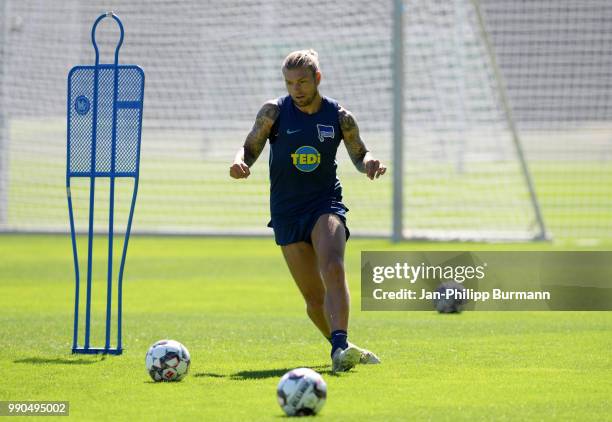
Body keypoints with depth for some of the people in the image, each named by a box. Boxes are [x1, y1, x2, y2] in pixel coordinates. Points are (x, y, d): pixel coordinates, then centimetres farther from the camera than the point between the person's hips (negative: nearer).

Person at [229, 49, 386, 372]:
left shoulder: (340, 117, 0)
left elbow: (359, 154, 14)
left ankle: (341, 348, -39)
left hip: (326, 203, -1)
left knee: (334, 269, -29)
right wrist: (240, 162, -20)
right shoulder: (274, 112, -2)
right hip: (287, 212, 1)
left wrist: (369, 164, -10)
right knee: (314, 297, 2)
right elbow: (250, 147, 3)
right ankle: (341, 346, 25)